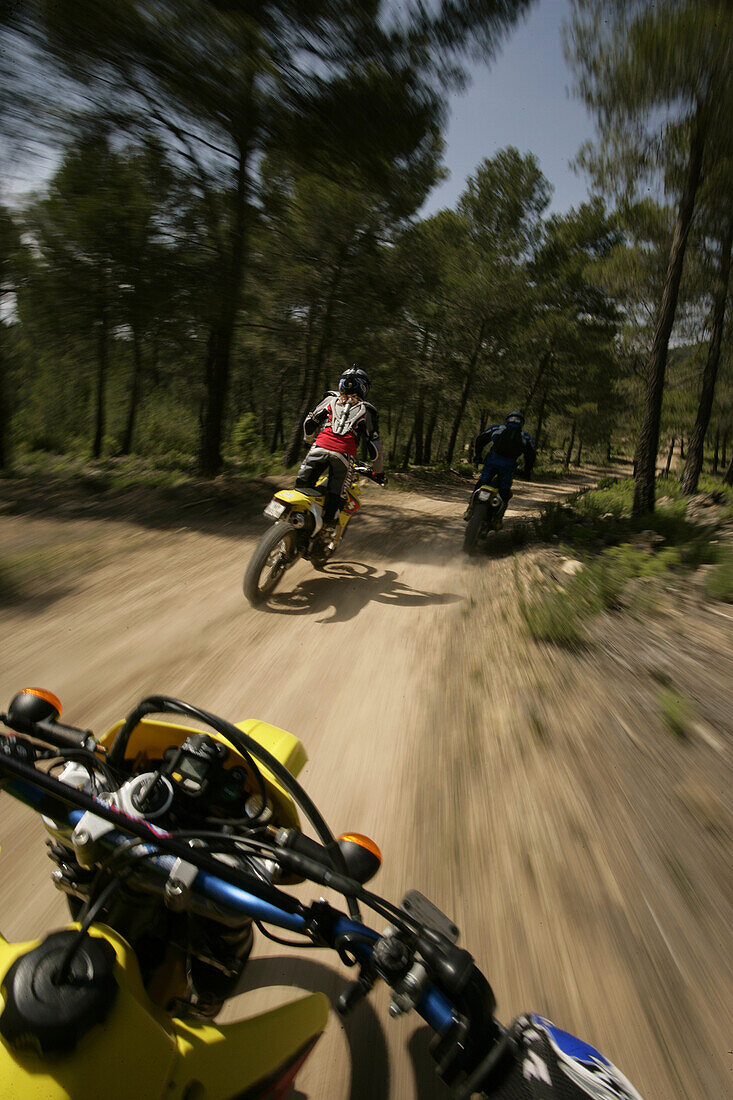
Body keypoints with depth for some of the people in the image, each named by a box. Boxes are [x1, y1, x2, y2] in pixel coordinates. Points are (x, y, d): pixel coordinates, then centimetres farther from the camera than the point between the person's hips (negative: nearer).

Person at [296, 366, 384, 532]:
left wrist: (310, 441, 41)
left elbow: (309, 422, 20)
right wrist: (379, 472, 30)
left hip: (320, 448, 1)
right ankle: (326, 528, 4)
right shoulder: (367, 410, 22)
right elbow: (374, 446, 19)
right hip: (345, 455, 0)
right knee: (335, 495, 6)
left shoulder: (331, 399, 24)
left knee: (303, 484, 11)